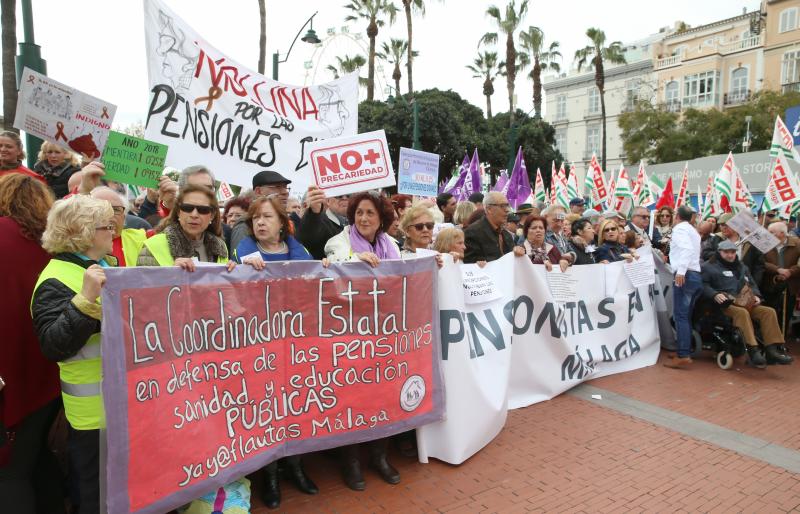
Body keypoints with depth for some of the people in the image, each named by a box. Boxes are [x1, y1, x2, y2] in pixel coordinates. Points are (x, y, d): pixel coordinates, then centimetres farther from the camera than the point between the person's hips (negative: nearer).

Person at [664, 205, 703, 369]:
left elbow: (686, 249, -19)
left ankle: (683, 356, -14)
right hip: (696, 275, 9)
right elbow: (692, 251, 21)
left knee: (680, 316, -10)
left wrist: (681, 270, -30)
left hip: (685, 275, -9)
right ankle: (685, 351, 16)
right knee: (685, 316, 13)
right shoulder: (693, 231, 24)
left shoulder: (679, 228, -3)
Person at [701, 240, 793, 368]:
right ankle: (753, 351, -40)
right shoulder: (709, 266, 9)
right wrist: (715, 294, -21)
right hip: (725, 304, -6)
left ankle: (772, 349, -21)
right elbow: (703, 285, -3)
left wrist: (756, 295, 9)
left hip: (745, 303, 7)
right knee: (742, 312, -35)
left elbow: (752, 284, 31)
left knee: (769, 311, -16)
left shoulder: (741, 267, 30)